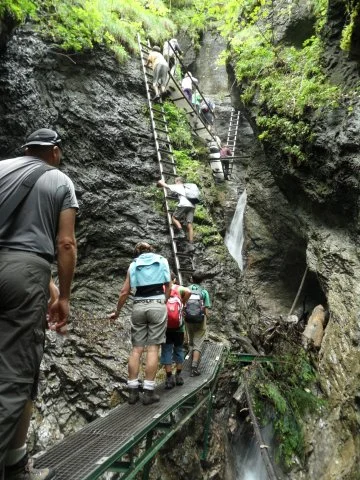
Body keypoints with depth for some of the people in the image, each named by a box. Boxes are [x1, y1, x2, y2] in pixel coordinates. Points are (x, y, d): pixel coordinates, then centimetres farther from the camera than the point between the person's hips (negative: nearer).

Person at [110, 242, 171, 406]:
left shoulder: (133, 265, 12)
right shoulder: (162, 261, 11)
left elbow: (124, 292, 8)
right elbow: (168, 286, 10)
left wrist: (117, 312, 19)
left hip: (139, 306, 2)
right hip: (157, 306, -1)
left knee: (136, 349, 5)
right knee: (153, 348, -3)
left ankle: (132, 391, 6)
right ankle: (148, 392, -4)